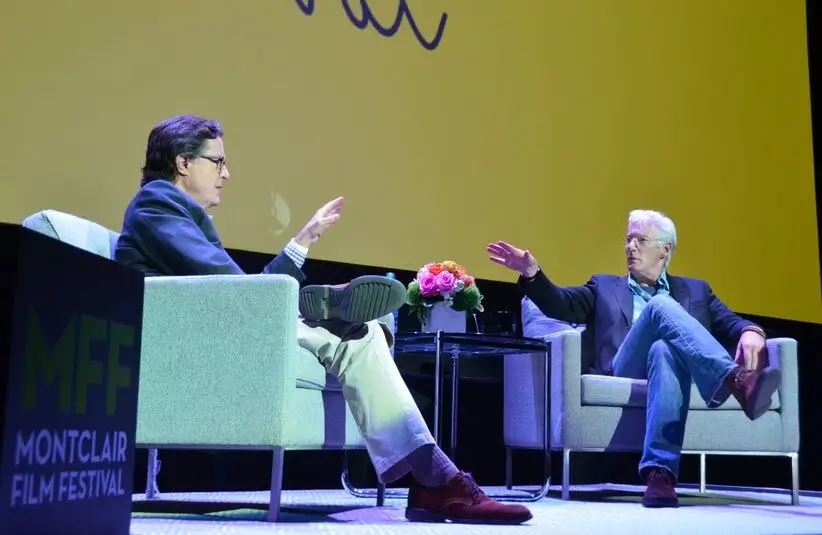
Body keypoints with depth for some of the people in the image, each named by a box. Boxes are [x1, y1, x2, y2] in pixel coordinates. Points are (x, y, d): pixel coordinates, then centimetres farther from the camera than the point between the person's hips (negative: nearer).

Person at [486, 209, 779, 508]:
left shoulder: (695, 290, 32)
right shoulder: (605, 287, 31)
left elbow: (731, 325, 16)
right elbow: (562, 305, 13)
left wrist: (750, 332, -10)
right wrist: (532, 273, -7)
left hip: (672, 360, 1)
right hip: (625, 370, 0)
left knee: (664, 350, -40)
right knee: (661, 305, -31)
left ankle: (659, 473, -53)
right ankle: (736, 380, -51)